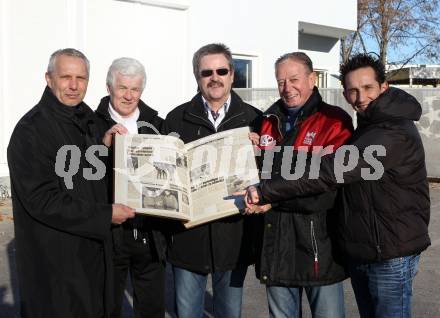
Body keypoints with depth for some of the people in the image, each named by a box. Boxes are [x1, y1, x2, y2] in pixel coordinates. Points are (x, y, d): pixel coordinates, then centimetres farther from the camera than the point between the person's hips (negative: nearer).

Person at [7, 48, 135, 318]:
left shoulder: (86, 120, 11)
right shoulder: (31, 130, -16)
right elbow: (41, 199, -21)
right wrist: (105, 215, -18)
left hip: (94, 250, 8)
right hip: (55, 260, -8)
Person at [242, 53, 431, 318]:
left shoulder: (395, 134, -22)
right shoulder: (369, 126, 11)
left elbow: (330, 171, -30)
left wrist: (266, 191, -30)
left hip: (391, 255, -9)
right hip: (360, 251, 9)